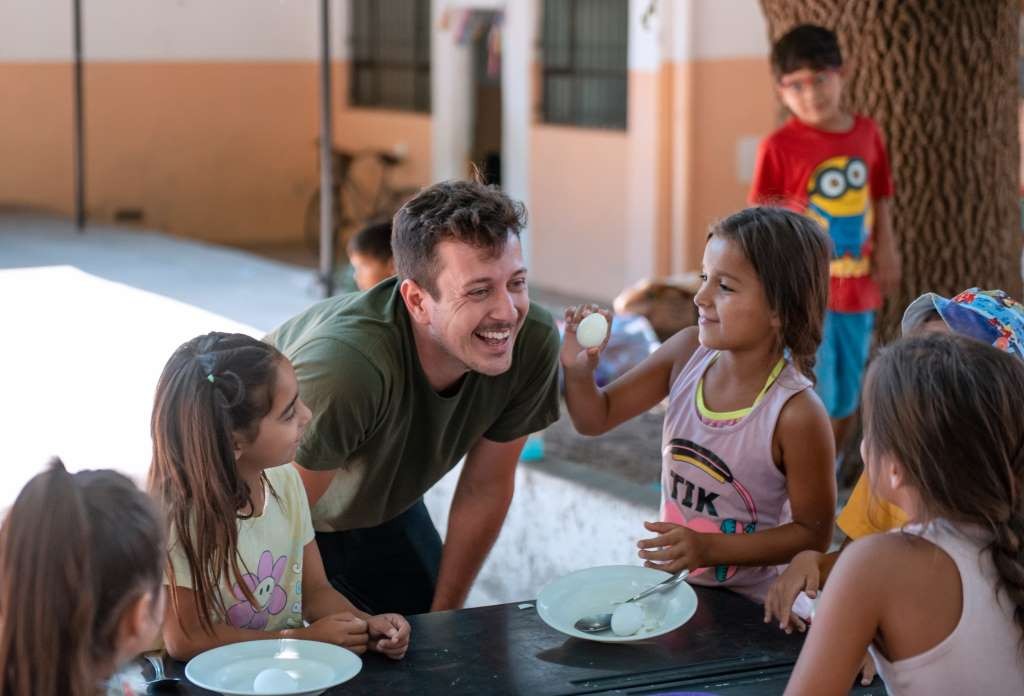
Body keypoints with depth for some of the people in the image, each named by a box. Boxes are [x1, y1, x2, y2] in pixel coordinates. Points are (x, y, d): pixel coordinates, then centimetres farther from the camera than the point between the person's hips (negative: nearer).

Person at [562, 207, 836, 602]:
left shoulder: (797, 415, -23)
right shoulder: (687, 352, -7)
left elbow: (813, 534, -14)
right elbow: (596, 418, 3)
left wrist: (708, 548, -21)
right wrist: (578, 372, -18)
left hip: (746, 610, -5)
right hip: (670, 582, 5)